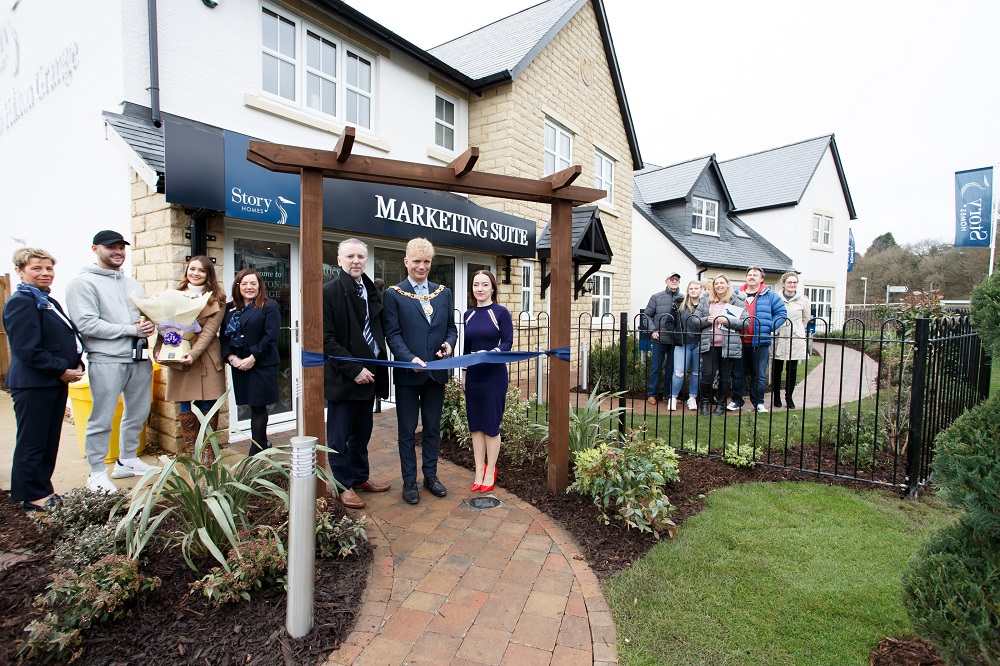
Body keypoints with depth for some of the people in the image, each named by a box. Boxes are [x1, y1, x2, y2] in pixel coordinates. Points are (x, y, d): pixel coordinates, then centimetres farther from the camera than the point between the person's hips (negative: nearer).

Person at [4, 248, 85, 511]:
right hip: (33, 384, -9)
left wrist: (76, 364, 3)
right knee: (32, 442, 3)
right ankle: (31, 496, 15)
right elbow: (28, 350, -21)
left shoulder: (49, 302, 15)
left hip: (56, 382, 9)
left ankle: (43, 488, 28)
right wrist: (62, 370, -18)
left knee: (50, 440, 16)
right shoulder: (21, 302, -14)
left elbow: (69, 339, 19)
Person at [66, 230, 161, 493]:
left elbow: (147, 314, 21)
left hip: (139, 358, 7)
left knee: (138, 414, 15)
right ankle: (97, 473, 14)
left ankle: (128, 461, 30)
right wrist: (132, 329, -16)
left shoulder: (132, 283, 16)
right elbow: (87, 324, -15)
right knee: (102, 420, 0)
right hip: (106, 361, -7)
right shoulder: (83, 283, -5)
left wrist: (149, 324, -3)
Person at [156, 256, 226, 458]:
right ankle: (191, 454, 15)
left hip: (206, 358, -3)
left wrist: (193, 354, -20)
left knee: (208, 406, 1)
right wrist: (161, 350, -10)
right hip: (178, 358, 3)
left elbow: (209, 330, -8)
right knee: (186, 408, 6)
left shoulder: (216, 298, 1)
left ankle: (207, 454, 12)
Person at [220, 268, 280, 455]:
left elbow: (271, 337, -12)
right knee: (254, 406, 9)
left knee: (258, 407, -2)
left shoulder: (269, 307, -2)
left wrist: (252, 358, -15)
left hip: (262, 365, -5)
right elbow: (223, 336, 9)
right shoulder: (229, 309, 14)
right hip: (239, 366, 5)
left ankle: (256, 453, 5)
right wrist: (230, 356, -7)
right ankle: (263, 444, 24)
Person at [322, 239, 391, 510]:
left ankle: (361, 477, 32)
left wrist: (376, 367, 4)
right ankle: (344, 486, 20)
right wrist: (354, 369, -18)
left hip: (368, 374, 6)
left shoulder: (372, 292, 11)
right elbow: (327, 339, -14)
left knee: (362, 433, 18)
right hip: (343, 377, -6)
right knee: (339, 436, 7)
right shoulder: (329, 291, -9)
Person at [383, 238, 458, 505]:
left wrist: (449, 343, -10)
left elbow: (451, 327, 12)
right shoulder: (393, 294, -2)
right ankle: (409, 481, 22)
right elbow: (392, 334, -9)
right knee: (408, 430, 9)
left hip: (436, 372, 4)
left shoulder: (444, 292, 10)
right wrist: (410, 359, -23)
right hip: (408, 373, -3)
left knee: (433, 428, 15)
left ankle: (431, 476, 30)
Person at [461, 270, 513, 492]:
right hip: (473, 376, 5)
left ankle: (490, 471, 18)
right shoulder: (468, 315, 10)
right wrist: (463, 375, 15)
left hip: (494, 375, -5)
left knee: (491, 424, 2)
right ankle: (479, 471, 21)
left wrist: (490, 353, -29)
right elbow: (466, 347, 14)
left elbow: (508, 343, -11)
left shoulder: (501, 312, -5)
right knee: (475, 424, 9)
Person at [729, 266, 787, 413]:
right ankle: (737, 400, 19)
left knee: (759, 374, 5)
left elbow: (781, 313, 4)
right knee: (738, 373, 8)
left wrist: (769, 327, -7)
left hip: (760, 342, -1)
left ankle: (758, 402, 18)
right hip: (740, 341, 2)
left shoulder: (770, 296, 3)